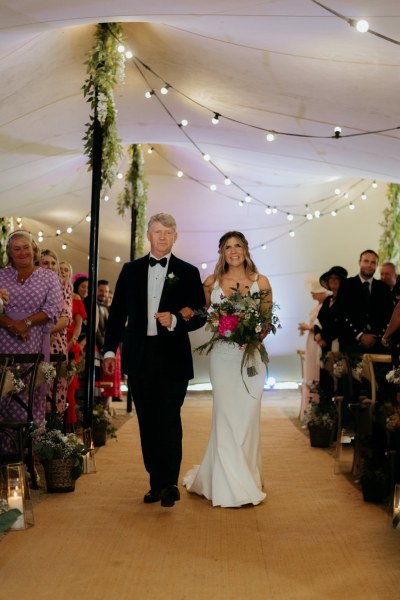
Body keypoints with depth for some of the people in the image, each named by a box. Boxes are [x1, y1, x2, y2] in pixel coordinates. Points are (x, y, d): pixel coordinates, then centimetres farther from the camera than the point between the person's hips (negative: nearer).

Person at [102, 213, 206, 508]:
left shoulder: (188, 272, 4)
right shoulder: (131, 270, 10)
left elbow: (200, 315, 3)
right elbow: (117, 312, 12)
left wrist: (175, 321, -16)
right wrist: (110, 350, 7)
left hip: (173, 359, -3)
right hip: (139, 359, 3)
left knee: (169, 422, -5)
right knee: (148, 424, 8)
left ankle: (169, 484, 4)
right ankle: (157, 483, 18)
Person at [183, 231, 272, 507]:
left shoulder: (261, 281, 4)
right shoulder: (212, 282, 6)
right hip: (223, 356, 0)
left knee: (248, 417, 2)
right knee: (226, 416, -2)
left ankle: (247, 478, 17)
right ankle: (232, 485, 7)